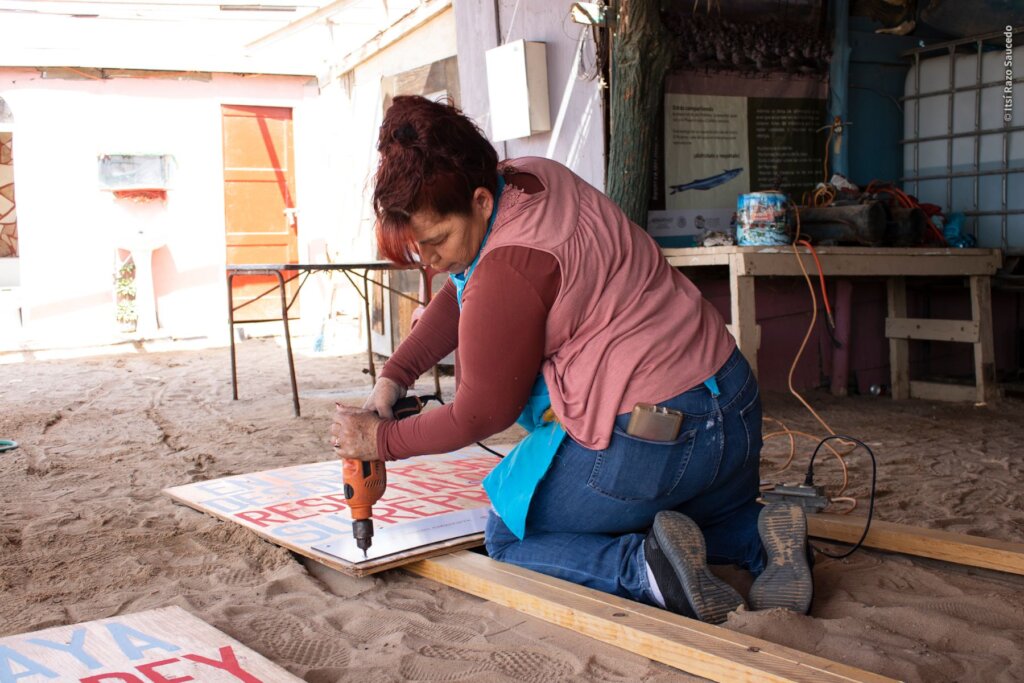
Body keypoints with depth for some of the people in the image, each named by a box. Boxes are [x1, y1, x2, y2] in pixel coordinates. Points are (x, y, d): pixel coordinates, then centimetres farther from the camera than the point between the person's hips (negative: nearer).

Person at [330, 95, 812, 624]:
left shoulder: (509, 271, -21)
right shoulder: (530, 178, 6)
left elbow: (481, 414, -8)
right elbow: (460, 296, 18)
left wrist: (383, 440, 4)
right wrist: (393, 378, 11)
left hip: (644, 446, -9)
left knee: (508, 541, 14)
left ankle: (648, 567, -11)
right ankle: (764, 537, 6)